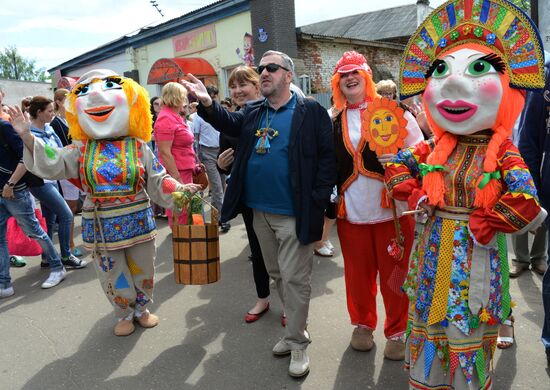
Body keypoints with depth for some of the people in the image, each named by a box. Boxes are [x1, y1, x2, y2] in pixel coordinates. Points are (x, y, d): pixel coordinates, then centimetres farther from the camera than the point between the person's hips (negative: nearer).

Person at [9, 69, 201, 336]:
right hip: (102, 227, 1)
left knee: (143, 271, 15)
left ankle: (142, 309, 40)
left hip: (138, 221, 0)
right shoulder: (82, 150, 1)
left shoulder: (138, 146, -3)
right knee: (113, 277, 12)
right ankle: (124, 315, 36)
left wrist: (179, 189, -16)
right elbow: (52, 163, -4)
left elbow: (157, 180, -2)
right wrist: (26, 136, -12)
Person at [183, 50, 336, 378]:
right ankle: (297, 329, 36)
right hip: (261, 213, 7)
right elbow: (230, 124, 5)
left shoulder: (311, 111, -7)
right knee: (278, 275, 18)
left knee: (295, 279, 2)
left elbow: (328, 156, -10)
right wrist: (207, 103, -13)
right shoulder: (253, 112, 12)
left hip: (295, 214, -6)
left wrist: (318, 201, -15)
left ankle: (297, 343, 19)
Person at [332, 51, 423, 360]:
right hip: (351, 211, 3)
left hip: (392, 209, -2)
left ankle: (397, 332, 27)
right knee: (358, 272, 12)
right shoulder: (333, 120, 9)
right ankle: (363, 323, 35)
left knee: (394, 273, 7)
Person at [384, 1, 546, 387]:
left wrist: (481, 224, -16)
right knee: (428, 325, 16)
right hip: (434, 253, 4)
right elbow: (395, 166, 11)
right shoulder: (435, 148, 1)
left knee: (469, 331, 9)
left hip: (477, 256, -4)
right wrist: (416, 197, -1)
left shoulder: (503, 151, -10)